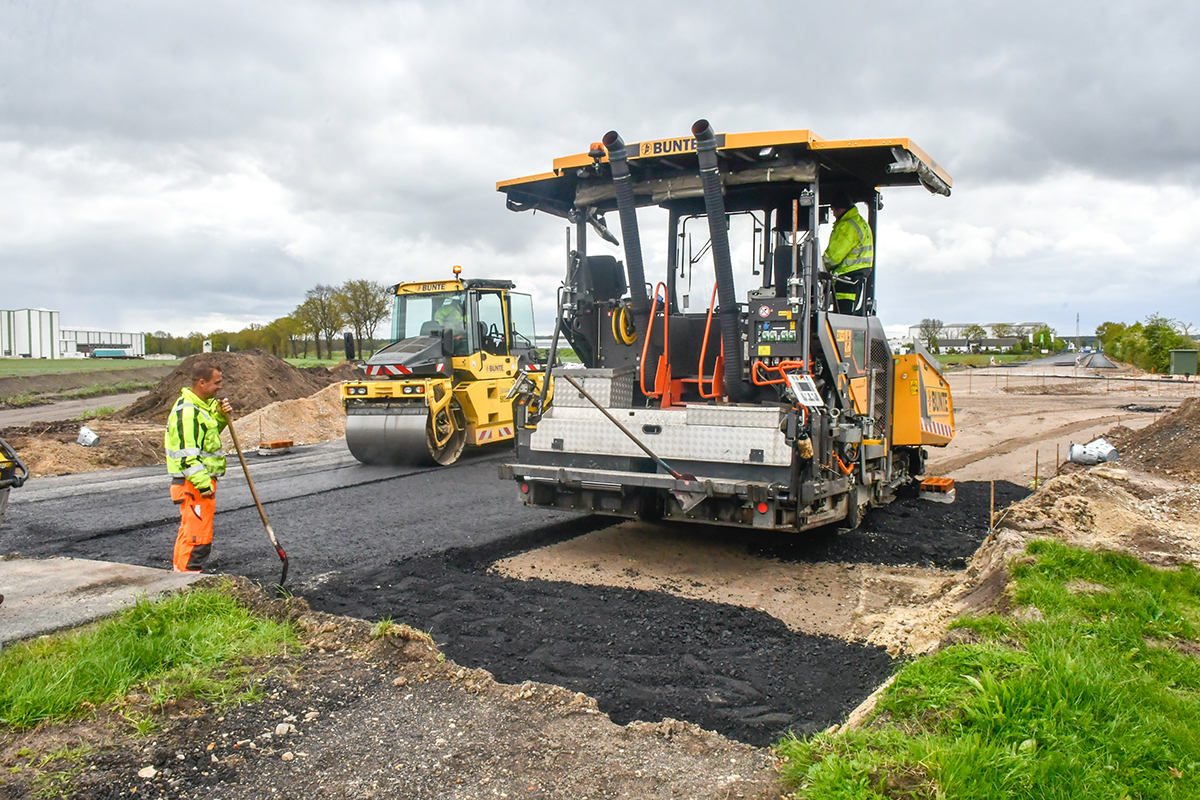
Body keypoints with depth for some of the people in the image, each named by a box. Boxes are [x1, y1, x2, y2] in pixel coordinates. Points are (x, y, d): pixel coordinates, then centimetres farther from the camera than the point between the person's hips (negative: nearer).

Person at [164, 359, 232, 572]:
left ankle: (179, 569, 32)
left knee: (188, 532, 20)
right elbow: (186, 455, -24)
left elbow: (209, 432, 27)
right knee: (198, 538, -7)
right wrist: (204, 484, -25)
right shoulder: (186, 411, -20)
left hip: (203, 481, 11)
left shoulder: (202, 405, 12)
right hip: (194, 484, -11)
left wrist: (221, 416, 8)